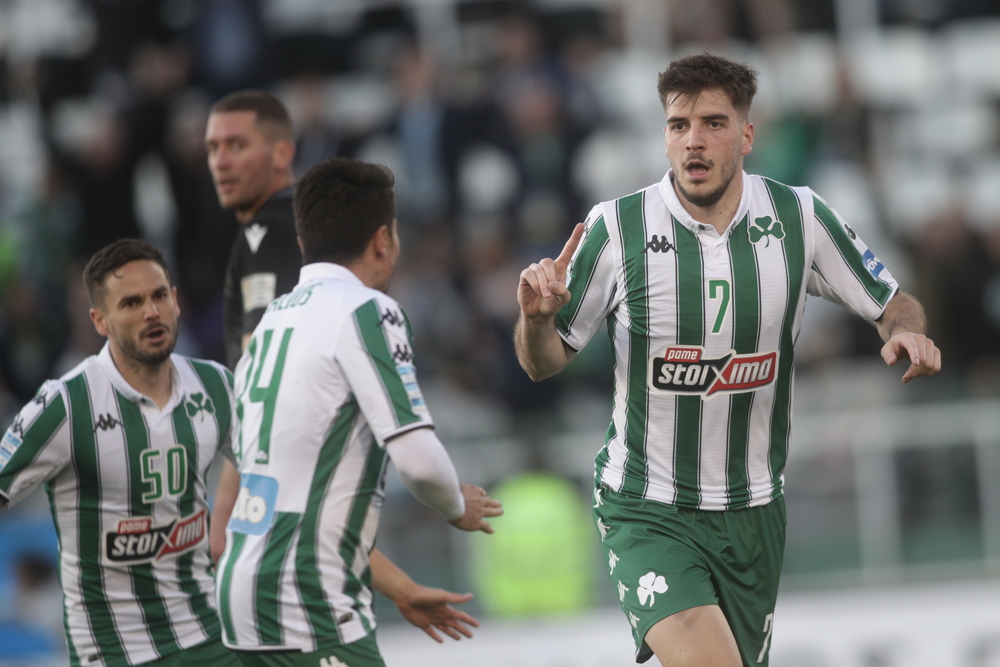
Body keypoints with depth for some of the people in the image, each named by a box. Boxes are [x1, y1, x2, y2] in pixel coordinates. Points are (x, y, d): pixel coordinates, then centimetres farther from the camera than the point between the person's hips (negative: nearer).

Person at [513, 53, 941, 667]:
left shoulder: (800, 217, -4)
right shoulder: (616, 228, -9)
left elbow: (894, 304, 8)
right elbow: (544, 363, -2)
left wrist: (906, 332, -16)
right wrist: (536, 318, -24)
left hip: (753, 512, 4)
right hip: (646, 511, -4)